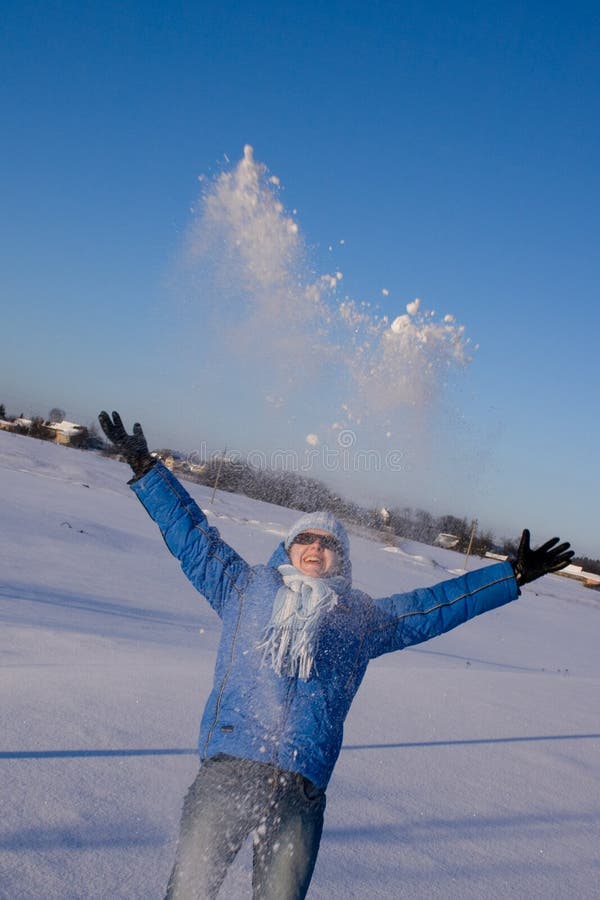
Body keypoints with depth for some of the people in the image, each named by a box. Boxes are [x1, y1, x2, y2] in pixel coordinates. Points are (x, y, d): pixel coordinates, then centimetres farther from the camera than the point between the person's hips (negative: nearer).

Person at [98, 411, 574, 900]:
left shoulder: (363, 619, 17)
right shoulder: (245, 589, 16)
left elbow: (439, 604, 20)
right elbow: (191, 534, 19)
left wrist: (513, 575, 21)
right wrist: (146, 467, 20)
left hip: (301, 788, 1)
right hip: (228, 768, -1)